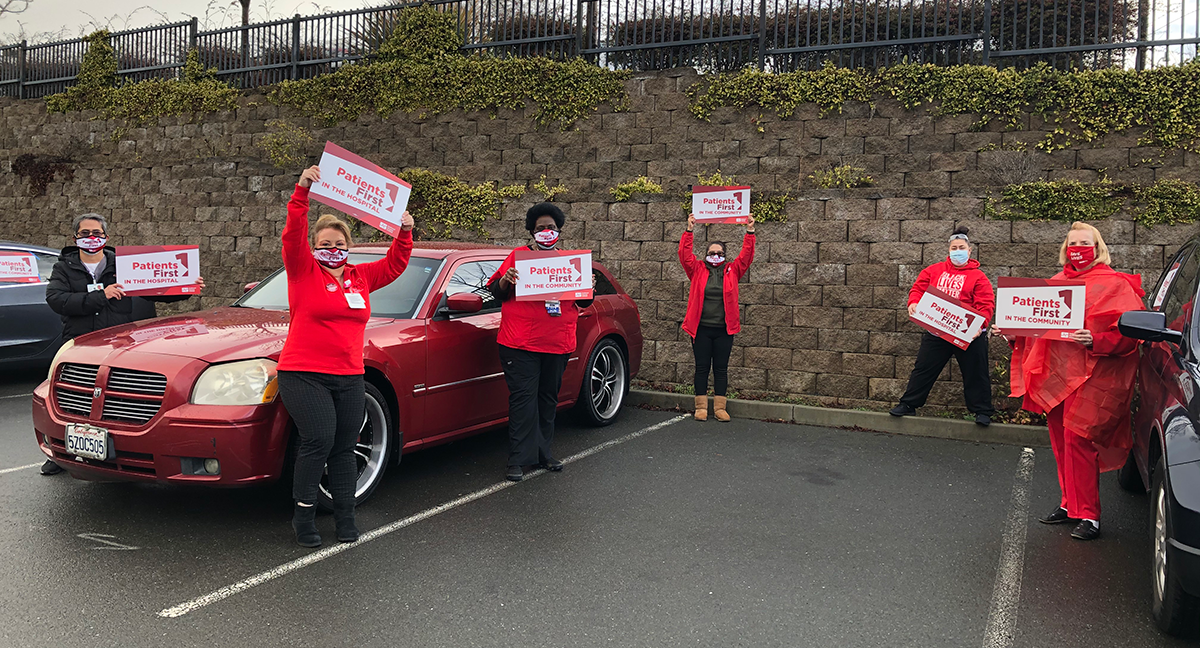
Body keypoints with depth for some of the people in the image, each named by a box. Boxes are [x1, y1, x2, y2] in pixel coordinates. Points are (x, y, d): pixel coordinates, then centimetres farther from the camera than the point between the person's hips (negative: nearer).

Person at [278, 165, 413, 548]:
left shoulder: (360, 277, 14)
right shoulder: (304, 271, 1)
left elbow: (394, 265, 20)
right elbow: (293, 235, -11)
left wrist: (404, 232, 7)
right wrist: (302, 192, -20)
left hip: (349, 378, 5)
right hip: (304, 375, -5)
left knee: (344, 447, 7)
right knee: (319, 440, -15)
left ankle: (345, 518, 17)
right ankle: (303, 515, 1)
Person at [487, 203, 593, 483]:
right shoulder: (518, 256, 3)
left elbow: (583, 303, 19)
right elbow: (496, 293, 4)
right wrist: (505, 281, -17)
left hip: (558, 344, 4)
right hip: (520, 343, -4)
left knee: (548, 397, 12)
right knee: (523, 397, -7)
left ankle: (543, 452, 24)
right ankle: (519, 460, -2)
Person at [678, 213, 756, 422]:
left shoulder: (732, 271, 9)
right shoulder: (698, 270, 5)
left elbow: (746, 257, 3)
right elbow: (685, 255, -4)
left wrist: (750, 232, -4)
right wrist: (689, 231, -10)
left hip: (724, 329, 1)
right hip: (701, 328, -1)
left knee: (721, 369, 6)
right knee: (702, 368, 4)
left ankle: (720, 407, 11)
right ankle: (701, 406, 11)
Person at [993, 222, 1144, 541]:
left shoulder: (1114, 285, -3)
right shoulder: (1058, 282, 16)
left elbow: (1128, 333, -11)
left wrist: (1094, 341, -25)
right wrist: (1010, 331, 6)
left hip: (1088, 376, -6)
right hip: (1055, 374, 6)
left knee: (1077, 439, -10)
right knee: (1060, 439, 11)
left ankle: (1088, 515, -1)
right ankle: (1070, 504, 26)